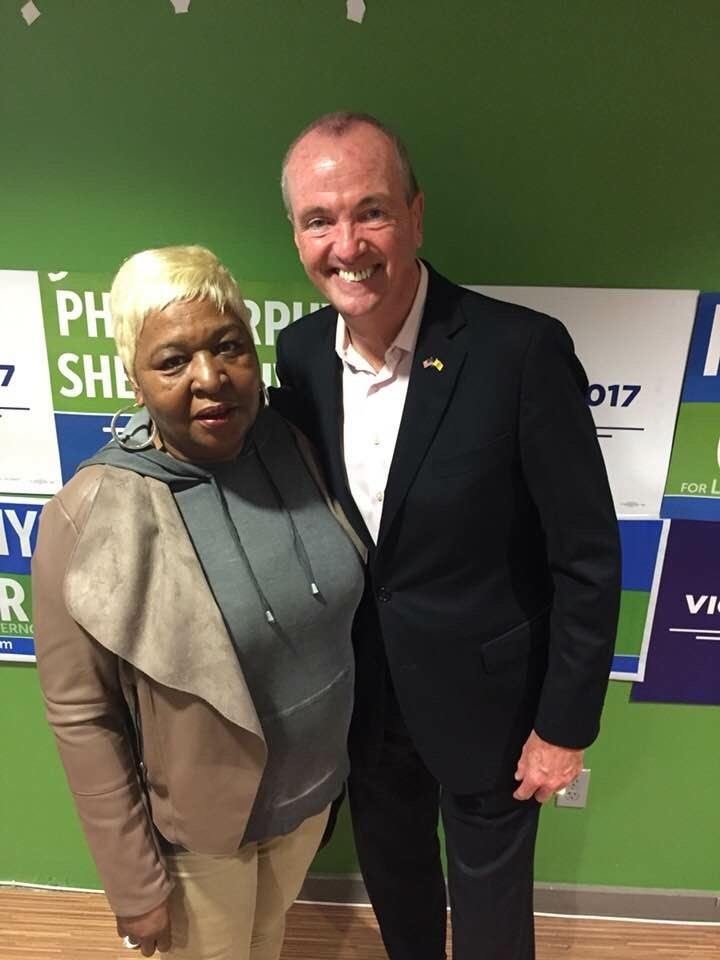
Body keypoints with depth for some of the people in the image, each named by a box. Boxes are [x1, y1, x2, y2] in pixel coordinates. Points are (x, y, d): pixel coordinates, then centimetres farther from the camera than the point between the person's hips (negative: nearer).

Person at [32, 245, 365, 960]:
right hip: (197, 826, -4)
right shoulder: (90, 520, -26)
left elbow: (334, 615, 0)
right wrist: (134, 883, -10)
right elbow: (82, 718, -17)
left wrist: (333, 763, 8)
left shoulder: (293, 449, -12)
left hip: (313, 790, 4)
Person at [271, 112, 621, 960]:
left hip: (486, 699, -4)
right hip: (362, 694, 5)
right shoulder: (300, 351, -8)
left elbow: (587, 557, -17)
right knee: (392, 875, 31)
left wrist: (565, 724, -10)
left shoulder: (520, 351, -25)